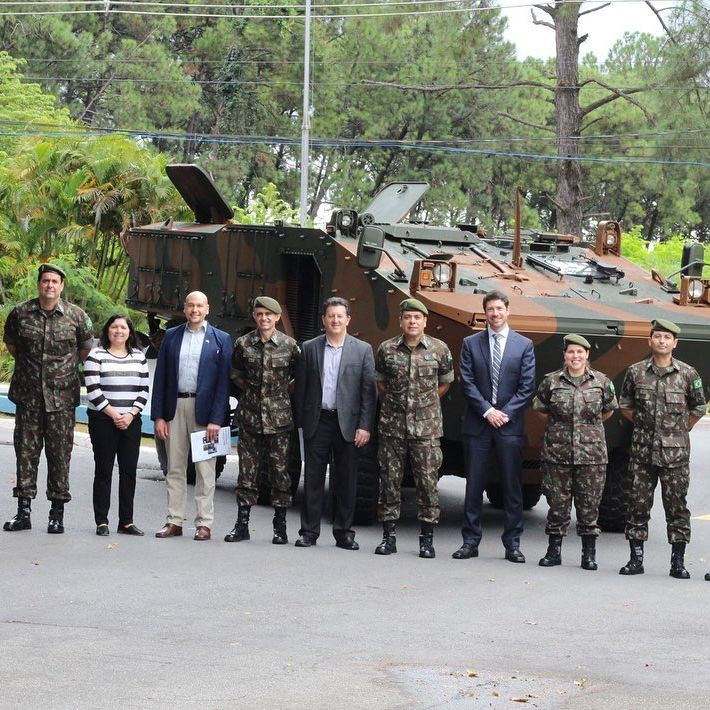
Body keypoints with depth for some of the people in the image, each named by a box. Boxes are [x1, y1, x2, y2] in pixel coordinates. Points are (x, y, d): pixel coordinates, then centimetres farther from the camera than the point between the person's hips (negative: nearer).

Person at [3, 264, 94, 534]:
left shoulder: (76, 315, 0)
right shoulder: (20, 313, 3)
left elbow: (86, 347, 14)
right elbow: (10, 342, 19)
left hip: (61, 396, -1)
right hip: (28, 395, 1)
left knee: (60, 452, 0)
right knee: (26, 451, 3)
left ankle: (57, 512, 6)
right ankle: (24, 510, 8)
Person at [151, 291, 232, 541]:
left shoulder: (221, 340, 1)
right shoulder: (171, 336, 9)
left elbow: (223, 382, -4)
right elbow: (160, 378, 8)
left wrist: (216, 420, -12)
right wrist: (158, 416, 0)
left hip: (204, 410, -3)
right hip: (175, 408, 3)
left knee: (205, 470, 1)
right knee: (174, 468, 7)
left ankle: (204, 523, 6)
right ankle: (174, 521, 13)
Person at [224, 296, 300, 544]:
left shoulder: (289, 345, 0)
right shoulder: (243, 344, 4)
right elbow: (235, 374, 18)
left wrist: (284, 389, 2)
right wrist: (251, 389, 8)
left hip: (279, 417, -1)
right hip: (249, 415, 1)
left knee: (280, 470, 0)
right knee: (247, 470, 2)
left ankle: (280, 526, 7)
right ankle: (242, 524, 8)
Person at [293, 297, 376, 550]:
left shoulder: (362, 350, 3)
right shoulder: (310, 348, 7)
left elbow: (369, 391, 0)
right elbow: (301, 387, 8)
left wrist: (365, 426, -7)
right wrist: (301, 421, 2)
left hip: (347, 423, -1)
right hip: (317, 422, 1)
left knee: (346, 480, 4)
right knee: (312, 478, 3)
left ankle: (344, 532, 12)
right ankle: (308, 531, 9)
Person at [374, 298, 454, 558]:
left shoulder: (439, 349, 0)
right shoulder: (386, 349, 3)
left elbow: (445, 383, 14)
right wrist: (396, 402, 11)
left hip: (426, 427, -1)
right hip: (392, 426, 1)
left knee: (427, 482, -2)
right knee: (389, 480, 3)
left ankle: (427, 539, 6)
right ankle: (389, 535, 11)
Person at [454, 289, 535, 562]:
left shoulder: (524, 345, 6)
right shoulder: (471, 343, 7)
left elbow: (527, 386, 1)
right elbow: (467, 383, 1)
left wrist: (506, 413, -9)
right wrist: (486, 410, -10)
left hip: (510, 425, 0)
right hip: (477, 425, 1)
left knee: (512, 486, 2)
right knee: (474, 485, 2)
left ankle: (512, 543, 7)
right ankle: (470, 541, 8)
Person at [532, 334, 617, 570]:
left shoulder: (601, 382, 2)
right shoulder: (551, 381, 1)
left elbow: (608, 410, 16)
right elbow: (539, 409, 13)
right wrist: (558, 425, 10)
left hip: (591, 453, 0)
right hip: (557, 451, 0)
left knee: (589, 504, 2)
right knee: (557, 502, 4)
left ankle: (589, 554, 12)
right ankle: (554, 550, 15)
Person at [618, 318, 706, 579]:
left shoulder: (688, 374, 1)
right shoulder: (636, 372, 4)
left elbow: (698, 408, 11)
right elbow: (625, 405, 16)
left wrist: (679, 430, 10)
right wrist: (644, 424, 10)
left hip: (675, 453, -1)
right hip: (642, 451, 1)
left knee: (677, 506, 1)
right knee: (638, 505, 3)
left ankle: (678, 561, 8)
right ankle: (636, 559, 11)